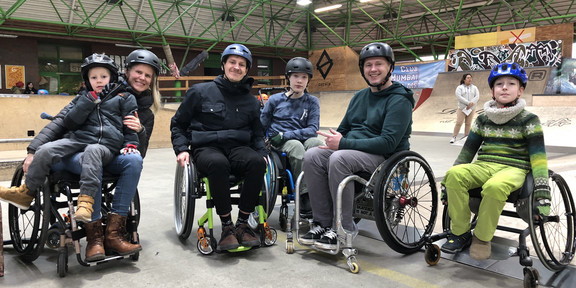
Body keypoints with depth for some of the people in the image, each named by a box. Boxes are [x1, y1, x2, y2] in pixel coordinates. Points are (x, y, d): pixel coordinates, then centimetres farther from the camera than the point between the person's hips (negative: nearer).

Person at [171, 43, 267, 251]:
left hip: (239, 148, 3)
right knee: (217, 163, -40)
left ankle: (242, 224, -22)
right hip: (206, 147, -2)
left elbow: (257, 134, 24)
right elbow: (178, 124, 14)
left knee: (257, 162, -33)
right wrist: (181, 149, -3)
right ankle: (227, 226, -26)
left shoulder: (251, 101, 17)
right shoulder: (200, 92, 8)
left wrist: (262, 153, 4)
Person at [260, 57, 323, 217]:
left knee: (316, 142, -35)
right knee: (296, 146, -37)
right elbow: (261, 126, 15)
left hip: (303, 139, 1)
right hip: (277, 144, -1)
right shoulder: (275, 99, 12)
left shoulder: (312, 102, 13)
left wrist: (285, 135, -13)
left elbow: (313, 129, -1)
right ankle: (306, 201, -38)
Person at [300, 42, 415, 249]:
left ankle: (344, 228, -22)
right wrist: (335, 140, -5)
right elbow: (343, 129, 22)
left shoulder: (399, 100, -7)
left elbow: (388, 142, -19)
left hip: (384, 156, -7)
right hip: (351, 150, 7)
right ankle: (322, 223, -15)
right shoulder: (359, 96, 17)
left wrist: (343, 144, -21)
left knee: (339, 159, -34)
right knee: (312, 156, -18)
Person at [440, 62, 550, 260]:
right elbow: (467, 151, 13)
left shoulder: (528, 120, 1)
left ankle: (482, 238, -16)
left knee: (495, 186, -39)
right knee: (454, 174, -29)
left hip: (513, 168, -3)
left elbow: (538, 157, -5)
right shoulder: (483, 119, 12)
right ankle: (460, 233, -16)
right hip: (483, 166, 4)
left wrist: (542, 194, -17)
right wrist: (448, 186, 8)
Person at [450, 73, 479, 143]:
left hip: (471, 109, 3)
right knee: (458, 123, -9)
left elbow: (477, 96, -1)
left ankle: (466, 137, 8)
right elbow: (459, 97, -12)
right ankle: (454, 137, -4)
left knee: (468, 123, 1)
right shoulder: (459, 87, 1)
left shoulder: (474, 87, 9)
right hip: (462, 108, -2)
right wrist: (468, 103, -19)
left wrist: (472, 103, -19)